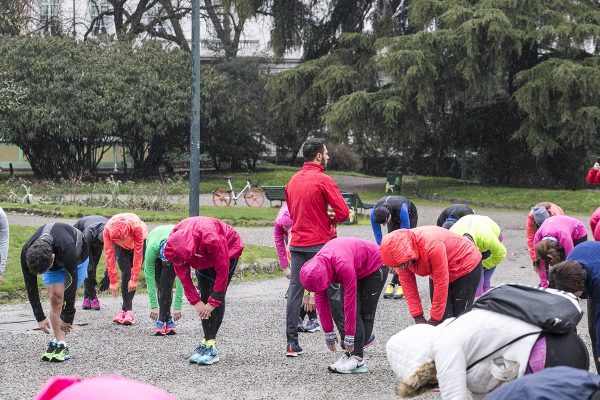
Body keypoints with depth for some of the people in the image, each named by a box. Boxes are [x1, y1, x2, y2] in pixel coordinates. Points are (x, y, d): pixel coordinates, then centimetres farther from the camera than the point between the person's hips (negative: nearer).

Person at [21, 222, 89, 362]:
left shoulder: (67, 249, -47)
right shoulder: (27, 252, -35)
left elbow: (71, 282, -37)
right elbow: (30, 285, -25)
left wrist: (67, 317, -31)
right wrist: (39, 317, -24)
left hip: (77, 258, -3)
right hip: (52, 261, 3)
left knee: (67, 297, -12)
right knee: (55, 299, -11)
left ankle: (60, 344, -8)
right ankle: (60, 343, -8)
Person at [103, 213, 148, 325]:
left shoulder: (136, 226, -42)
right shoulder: (107, 230, -36)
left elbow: (138, 254, -34)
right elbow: (109, 255, -29)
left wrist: (134, 279, -29)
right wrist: (113, 282, -26)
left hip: (137, 242, -1)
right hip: (121, 247, 1)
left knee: (131, 274, -11)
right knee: (126, 273, -13)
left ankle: (126, 309, -6)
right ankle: (128, 310, -10)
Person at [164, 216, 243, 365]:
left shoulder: (212, 239, -44)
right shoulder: (175, 242, -27)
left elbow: (222, 270, -32)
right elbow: (182, 273, -14)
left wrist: (214, 301, -26)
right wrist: (195, 300, -17)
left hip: (229, 251, -5)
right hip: (204, 258, 5)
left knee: (217, 297, -16)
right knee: (205, 297, -5)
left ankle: (211, 346, -17)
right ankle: (207, 341, -1)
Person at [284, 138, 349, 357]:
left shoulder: (293, 180, 8)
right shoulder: (324, 180, -12)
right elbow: (343, 213, -16)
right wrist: (331, 219, 5)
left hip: (297, 244, 5)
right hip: (321, 244, -5)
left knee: (295, 291, 5)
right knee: (333, 291, 5)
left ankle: (292, 343, 3)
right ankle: (347, 337, 14)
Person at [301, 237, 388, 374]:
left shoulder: (343, 265, -42)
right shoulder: (315, 267, -19)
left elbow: (350, 300, -36)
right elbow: (321, 301, -10)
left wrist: (349, 336, -30)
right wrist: (328, 333, -6)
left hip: (374, 268, -7)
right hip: (356, 270, 7)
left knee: (365, 313, -12)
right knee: (352, 312, -7)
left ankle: (357, 359, -15)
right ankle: (350, 354, -6)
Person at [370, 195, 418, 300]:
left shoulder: (402, 209, -45)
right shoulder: (374, 213, -34)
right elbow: (378, 236, -23)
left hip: (410, 216, -3)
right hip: (394, 219, 3)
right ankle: (394, 282, -9)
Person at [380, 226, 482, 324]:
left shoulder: (432, 246, -40)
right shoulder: (400, 253, -21)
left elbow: (441, 283, -32)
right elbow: (407, 284, -10)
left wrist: (435, 319, -23)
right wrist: (418, 316, -12)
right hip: (438, 272, 6)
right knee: (444, 318, -1)